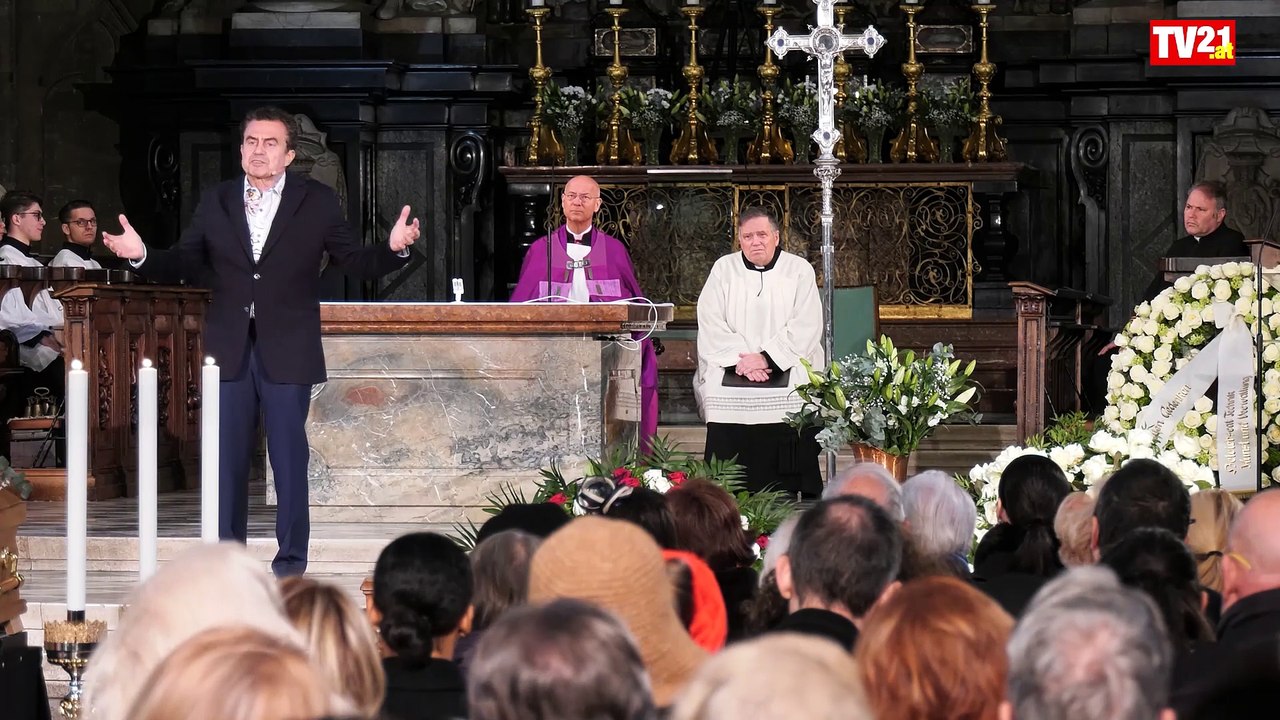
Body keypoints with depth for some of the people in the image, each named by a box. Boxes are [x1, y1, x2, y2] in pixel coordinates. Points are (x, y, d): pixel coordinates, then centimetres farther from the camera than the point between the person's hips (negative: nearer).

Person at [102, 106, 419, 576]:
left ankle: (291, 559, 8)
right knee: (227, 459, 6)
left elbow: (356, 261, 2)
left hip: (286, 351, -2)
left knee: (289, 458, 0)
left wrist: (393, 249, -16)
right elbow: (185, 264, 9)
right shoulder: (215, 203, 9)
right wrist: (142, 255, -8)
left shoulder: (317, 203, 2)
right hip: (229, 348, 3)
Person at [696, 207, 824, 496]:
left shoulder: (799, 270, 7)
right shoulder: (723, 269, 12)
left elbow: (805, 327, -1)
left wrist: (766, 358, -12)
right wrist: (740, 359, -11)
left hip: (788, 371, -1)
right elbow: (711, 323, 3)